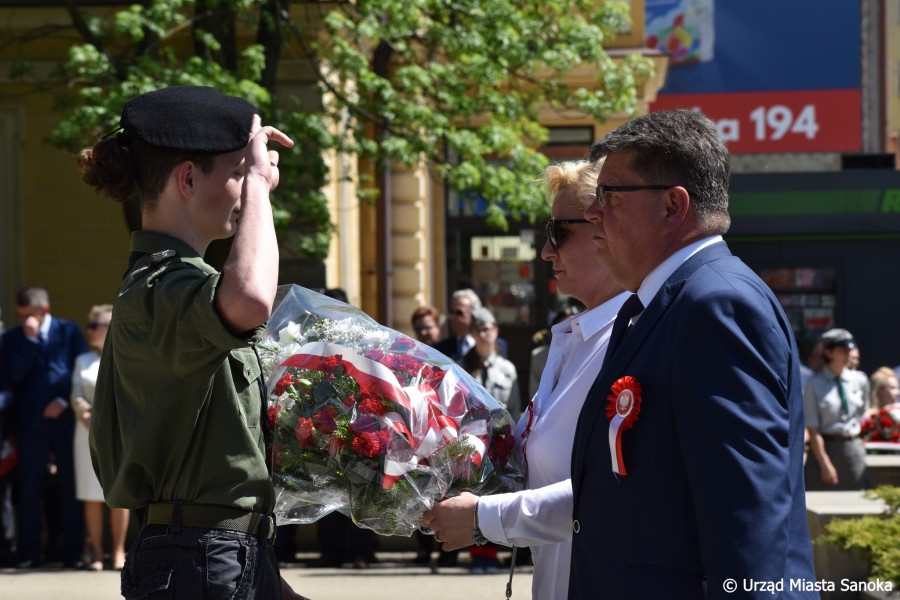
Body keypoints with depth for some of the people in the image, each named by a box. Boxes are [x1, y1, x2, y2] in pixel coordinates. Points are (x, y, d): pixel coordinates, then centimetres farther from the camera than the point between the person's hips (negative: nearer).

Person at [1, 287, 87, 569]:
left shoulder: (69, 331, 5)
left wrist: (64, 400, -8)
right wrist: (31, 340, -12)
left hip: (64, 418, -1)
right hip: (30, 422, 1)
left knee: (69, 487, 1)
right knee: (29, 490, 1)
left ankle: (73, 552, 5)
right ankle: (29, 553, 5)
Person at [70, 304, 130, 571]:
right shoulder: (83, 361, 17)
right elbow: (77, 396, 7)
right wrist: (87, 416, -13)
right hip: (89, 431, 2)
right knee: (92, 494, -1)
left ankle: (119, 551, 1)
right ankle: (96, 552, 2)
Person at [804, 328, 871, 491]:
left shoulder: (860, 380, 6)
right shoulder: (814, 384, -6)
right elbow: (813, 430, -9)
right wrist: (825, 464, -15)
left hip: (853, 448, 4)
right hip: (825, 448, -4)